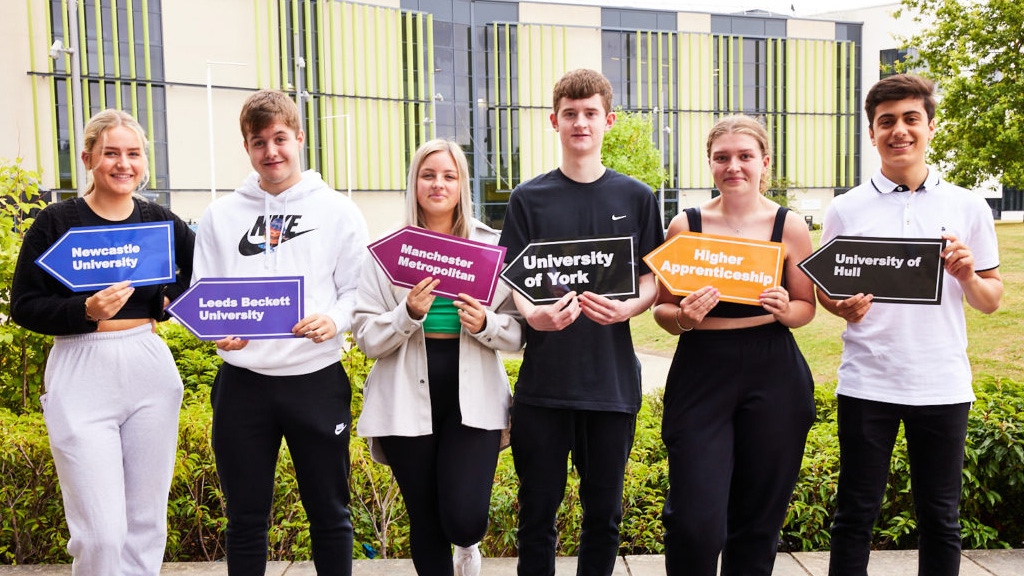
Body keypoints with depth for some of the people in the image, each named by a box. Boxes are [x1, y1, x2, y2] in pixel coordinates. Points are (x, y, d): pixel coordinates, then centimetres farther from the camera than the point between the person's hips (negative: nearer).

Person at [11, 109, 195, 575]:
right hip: (82, 377, -3)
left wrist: (165, 302, 5)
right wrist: (86, 312, -16)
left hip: (150, 371, 3)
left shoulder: (161, 222, 7)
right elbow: (23, 305, 0)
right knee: (100, 532, -6)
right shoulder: (57, 222, -2)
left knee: (146, 523, 9)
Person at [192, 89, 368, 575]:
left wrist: (333, 320, -20)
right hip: (242, 383, 2)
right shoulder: (220, 216, 9)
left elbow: (360, 292, 0)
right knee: (246, 517, 11)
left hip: (316, 378, -1)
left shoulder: (338, 211, 3)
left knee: (329, 512, 9)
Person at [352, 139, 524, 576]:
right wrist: (408, 314, -17)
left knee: (465, 520, -8)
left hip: (472, 397, 0)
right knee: (426, 524, 8)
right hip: (409, 399, 1)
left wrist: (485, 325, -16)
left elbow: (518, 334, 4)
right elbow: (367, 338, 0)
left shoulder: (491, 246, 4)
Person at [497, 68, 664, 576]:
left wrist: (628, 307, -14)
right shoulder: (529, 198, 4)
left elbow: (652, 281, 8)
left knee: (603, 513, 11)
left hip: (612, 378, 1)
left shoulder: (636, 198, 7)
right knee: (538, 510, 8)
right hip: (544, 377, 0)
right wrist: (534, 315, -20)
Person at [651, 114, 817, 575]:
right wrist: (682, 317, -15)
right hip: (701, 374, -1)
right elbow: (661, 308, 6)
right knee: (694, 520, -7)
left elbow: (807, 307, 11)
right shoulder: (685, 225, 2)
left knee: (760, 518, 10)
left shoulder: (789, 226, 4)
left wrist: (784, 310, -11)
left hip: (772, 377, 1)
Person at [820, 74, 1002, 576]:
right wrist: (845, 307, -14)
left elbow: (991, 301, 8)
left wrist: (967, 276, -13)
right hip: (867, 382, -1)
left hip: (943, 384, 1)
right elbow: (824, 290, 8)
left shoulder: (968, 207, 4)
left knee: (940, 519, 11)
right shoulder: (846, 209, 3)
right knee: (855, 514, 7)